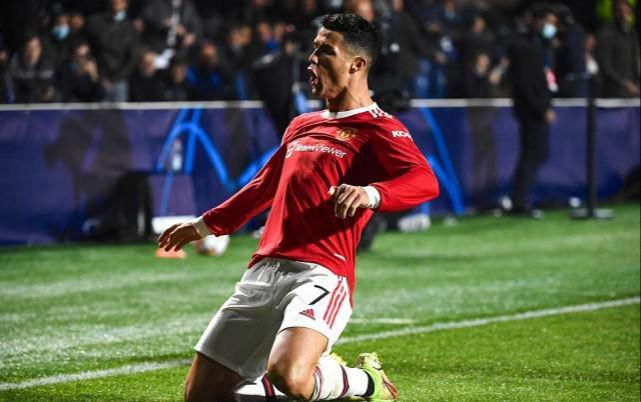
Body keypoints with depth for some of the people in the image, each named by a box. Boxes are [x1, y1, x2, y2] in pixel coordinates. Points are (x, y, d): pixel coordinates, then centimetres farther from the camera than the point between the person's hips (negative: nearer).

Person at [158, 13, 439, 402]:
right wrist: (206, 225, 46)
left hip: (320, 275, -7)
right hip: (262, 273, 7)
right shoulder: (302, 126, 23)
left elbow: (425, 182, -19)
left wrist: (372, 193, -38)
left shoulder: (379, 129, 0)